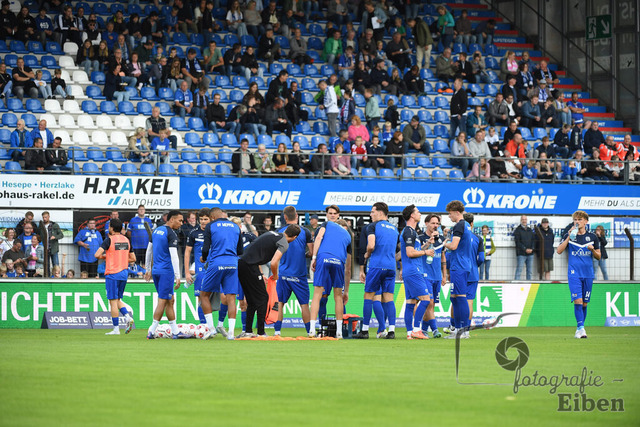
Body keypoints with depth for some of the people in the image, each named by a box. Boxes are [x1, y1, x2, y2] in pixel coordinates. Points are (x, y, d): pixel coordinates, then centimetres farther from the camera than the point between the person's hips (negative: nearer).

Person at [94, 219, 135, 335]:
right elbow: (133, 259, 14)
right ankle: (128, 317, -6)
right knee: (117, 300, 18)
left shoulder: (109, 240, -9)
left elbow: (96, 255, -17)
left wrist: (104, 256, 3)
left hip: (112, 274, -6)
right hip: (124, 272, 6)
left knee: (113, 301, -2)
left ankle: (116, 329, -2)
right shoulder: (126, 240, 9)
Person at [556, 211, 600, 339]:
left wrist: (593, 250, -10)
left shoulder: (592, 237, 7)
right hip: (574, 273, -2)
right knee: (577, 300, -16)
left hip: (588, 274, 2)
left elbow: (598, 257, 11)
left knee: (584, 303, 6)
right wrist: (569, 237, -15)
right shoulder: (569, 235, 3)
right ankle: (581, 328, -17)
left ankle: (580, 329, 18)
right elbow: (559, 251, -8)